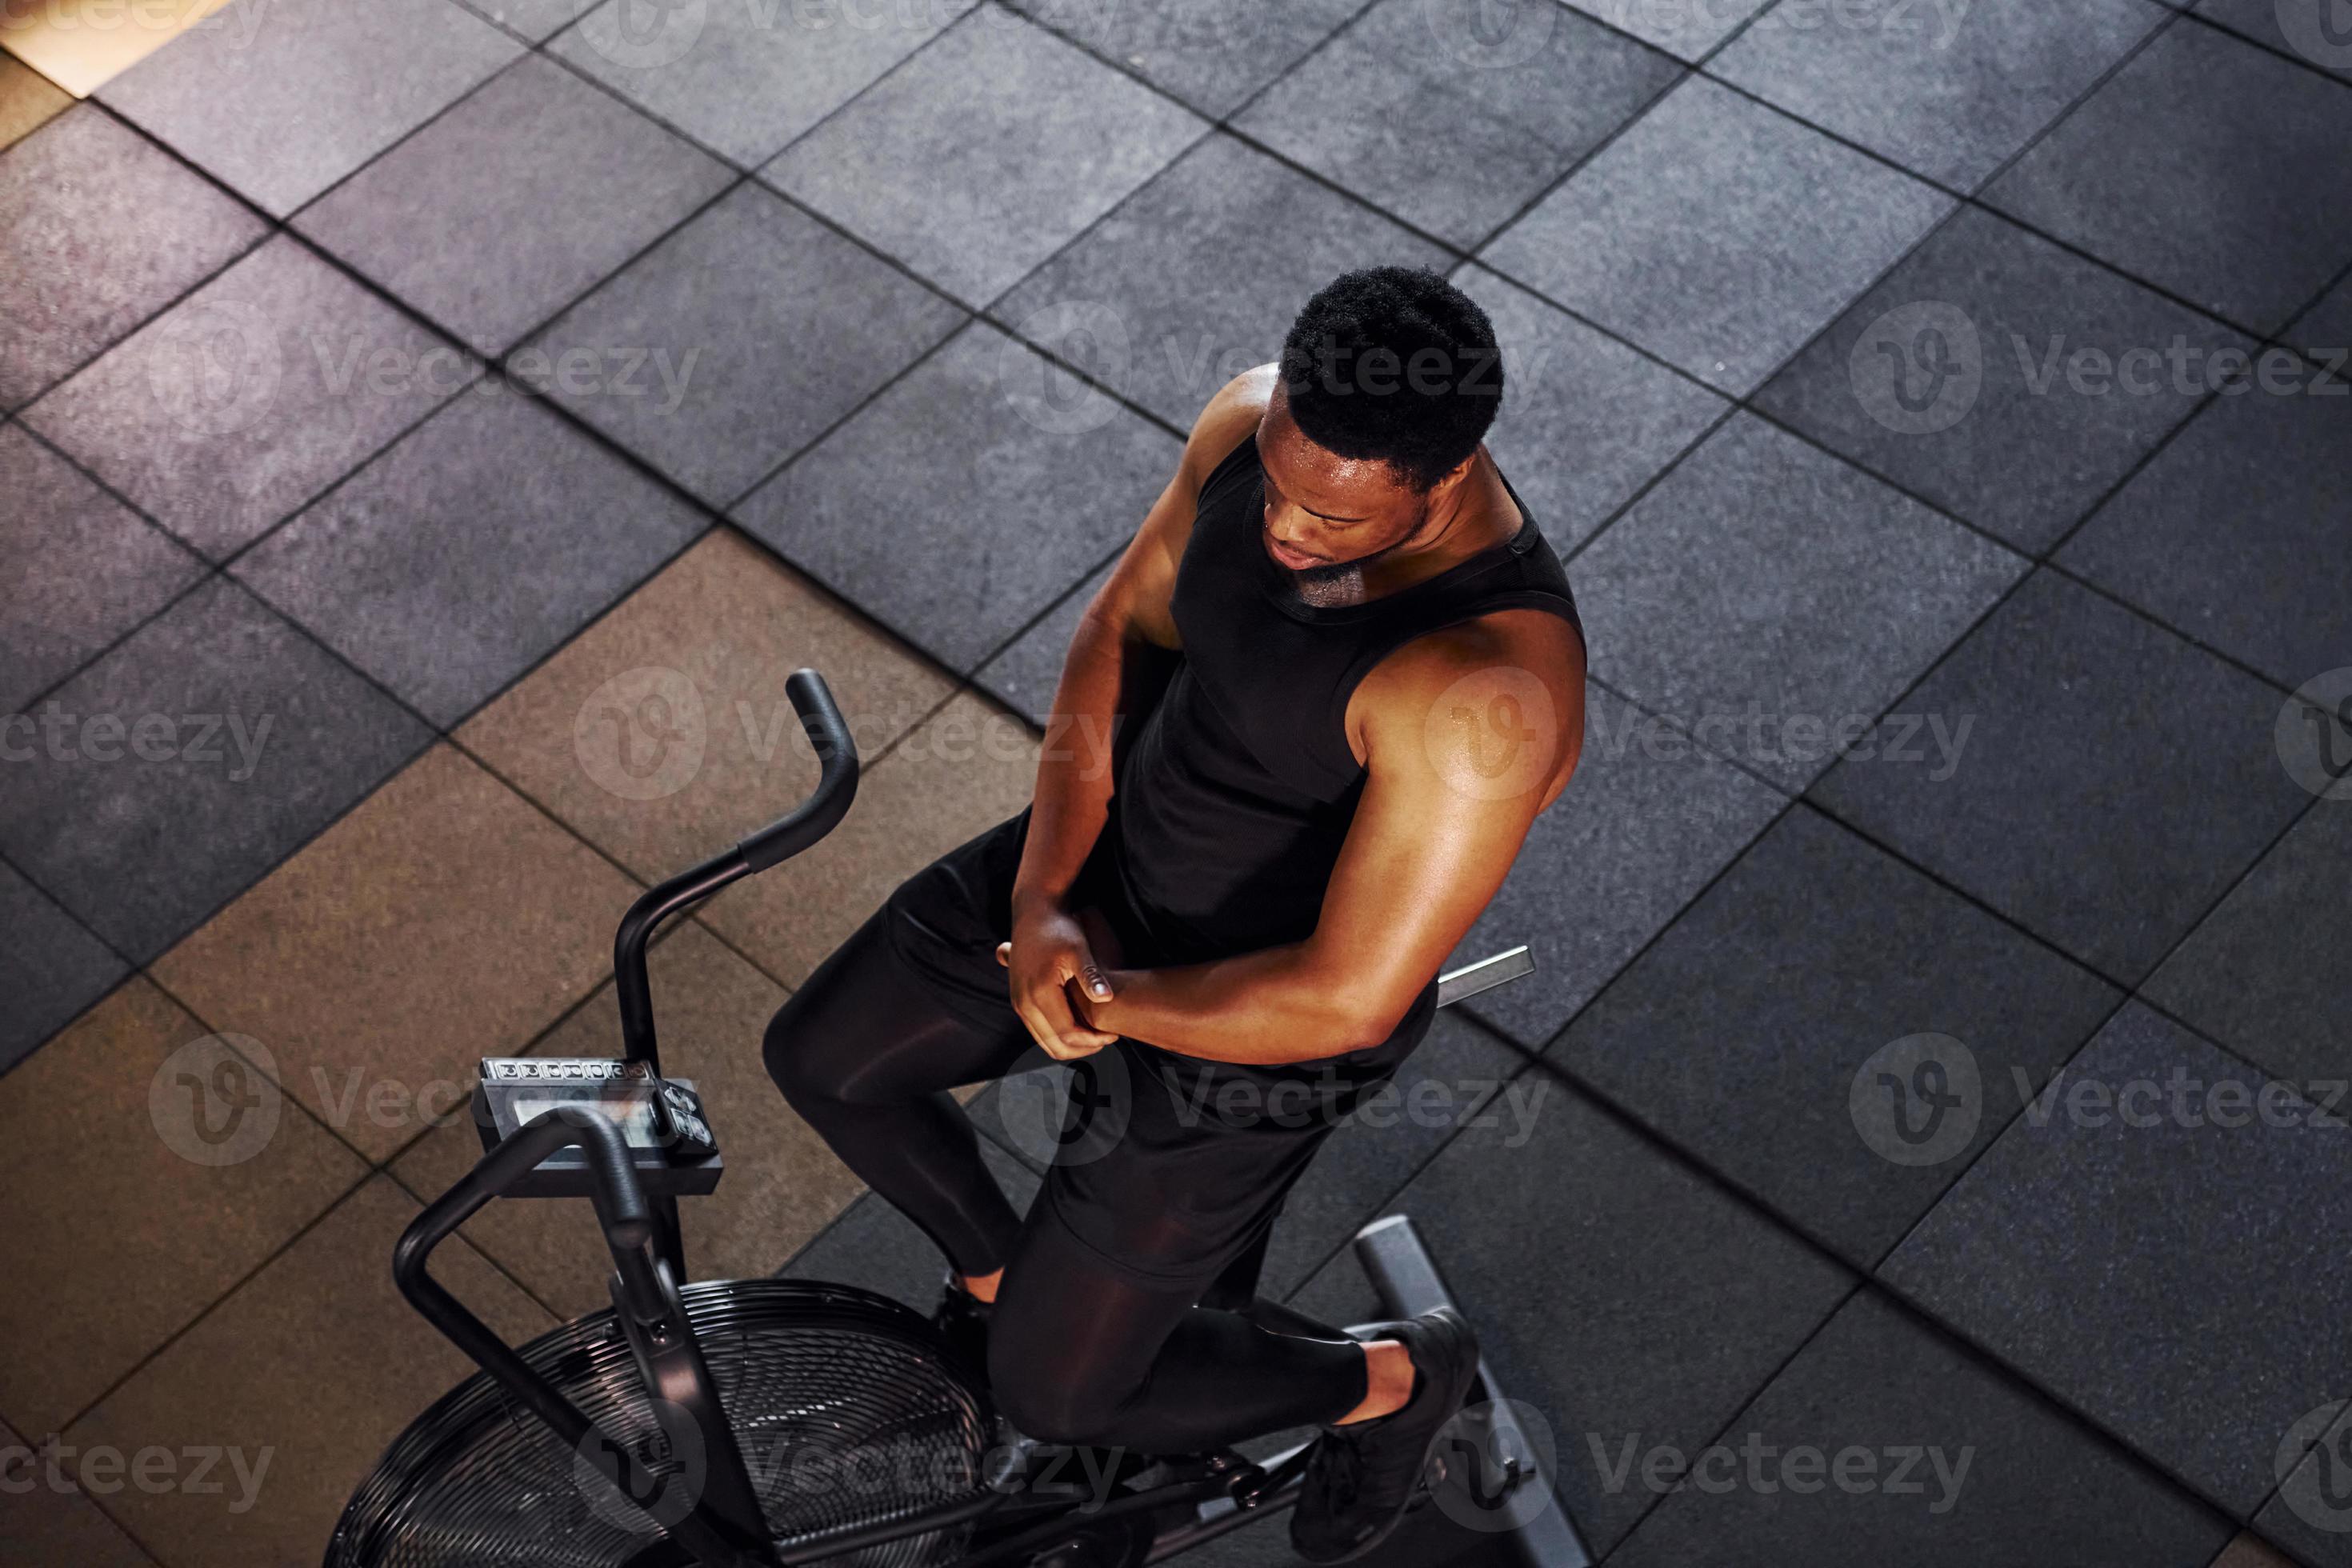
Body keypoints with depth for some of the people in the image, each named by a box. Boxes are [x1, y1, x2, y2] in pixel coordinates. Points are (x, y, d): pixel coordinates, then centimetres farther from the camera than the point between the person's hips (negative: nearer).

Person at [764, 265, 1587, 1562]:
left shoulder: (1486, 698, -39)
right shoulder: (1256, 422, -17)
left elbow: (1342, 1000, -35)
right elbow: (1126, 626, -2)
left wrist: (1105, 1002, -19)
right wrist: (1043, 896, -11)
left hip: (1245, 1023, -7)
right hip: (1105, 867, 7)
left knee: (1056, 1395, 7)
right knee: (821, 1062, 18)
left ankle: (1390, 1378, 32)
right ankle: (1000, 1276, 46)